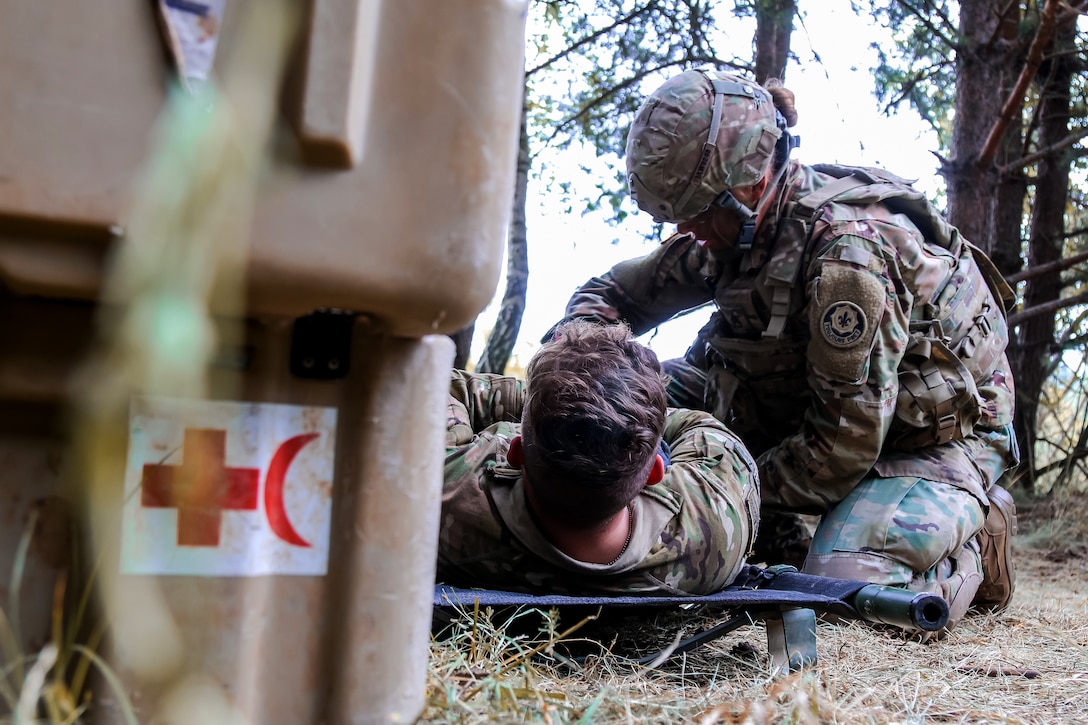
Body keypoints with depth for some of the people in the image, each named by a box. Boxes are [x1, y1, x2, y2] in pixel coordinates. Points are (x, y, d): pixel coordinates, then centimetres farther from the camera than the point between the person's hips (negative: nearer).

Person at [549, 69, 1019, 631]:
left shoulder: (850, 251, -31)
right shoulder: (735, 228, -6)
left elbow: (844, 447, -29)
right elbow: (608, 293, 4)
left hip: (935, 437, -7)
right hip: (818, 411, 7)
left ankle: (972, 538, 1)